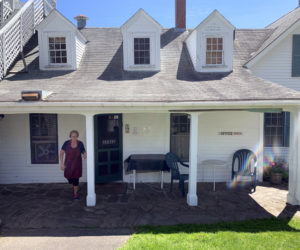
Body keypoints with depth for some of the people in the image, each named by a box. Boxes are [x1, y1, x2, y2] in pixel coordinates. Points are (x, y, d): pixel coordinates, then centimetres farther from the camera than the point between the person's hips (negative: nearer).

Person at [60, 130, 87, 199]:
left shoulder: (80, 144, -11)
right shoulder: (66, 143, -13)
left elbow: (84, 152, -1)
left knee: (75, 179, 0)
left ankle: (75, 193, 23)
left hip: (77, 164, -1)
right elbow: (61, 153, -7)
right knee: (69, 178, 9)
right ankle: (73, 185, 47)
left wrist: (85, 155, -26)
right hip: (68, 164, 1)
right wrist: (61, 163, -13)